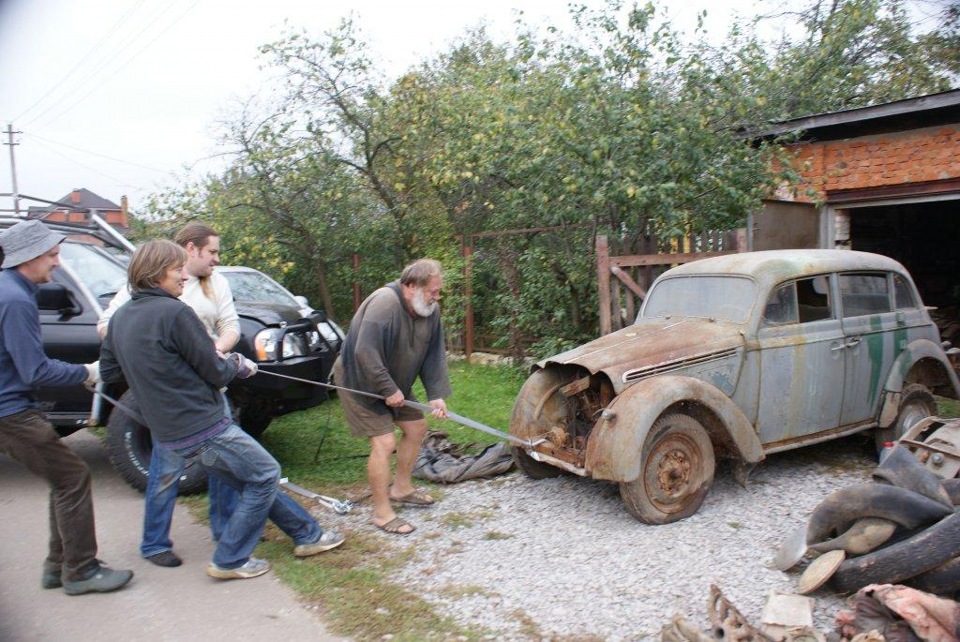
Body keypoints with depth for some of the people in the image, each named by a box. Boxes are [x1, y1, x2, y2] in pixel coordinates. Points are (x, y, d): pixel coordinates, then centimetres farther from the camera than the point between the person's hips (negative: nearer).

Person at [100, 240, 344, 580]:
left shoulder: (121, 316, 7)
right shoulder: (175, 312, -19)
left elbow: (109, 372, 15)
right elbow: (215, 372, -14)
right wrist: (239, 364, 6)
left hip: (167, 430, 9)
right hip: (202, 427, -9)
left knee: (255, 477, 18)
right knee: (266, 476, 6)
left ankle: (307, 533, 28)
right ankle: (230, 560, 13)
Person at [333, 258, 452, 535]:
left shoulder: (430, 310, -6)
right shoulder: (384, 304, -32)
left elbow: (434, 354, -4)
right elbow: (365, 353, -35)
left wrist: (436, 394, -13)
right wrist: (388, 390, -27)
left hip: (393, 381, 9)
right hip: (359, 381, -9)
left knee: (416, 427, 13)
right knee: (384, 442, -13)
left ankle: (401, 487, 32)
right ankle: (382, 513, 1)